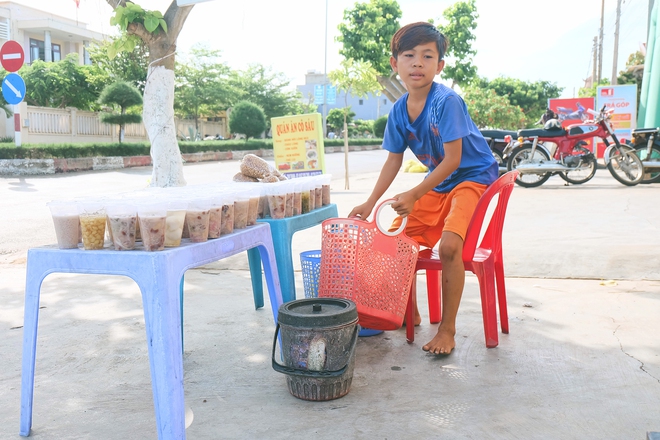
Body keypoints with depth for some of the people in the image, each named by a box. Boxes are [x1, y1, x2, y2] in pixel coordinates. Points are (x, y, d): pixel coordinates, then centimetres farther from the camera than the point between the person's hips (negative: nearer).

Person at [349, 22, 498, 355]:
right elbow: (393, 161, 6)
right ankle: (410, 313, 20)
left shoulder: (446, 101, -23)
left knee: (449, 244, -27)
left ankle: (447, 329, -9)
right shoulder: (399, 111, -3)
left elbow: (452, 160, -24)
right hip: (437, 183, 7)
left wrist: (415, 195, -25)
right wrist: (370, 203, 1)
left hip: (473, 176, -7)